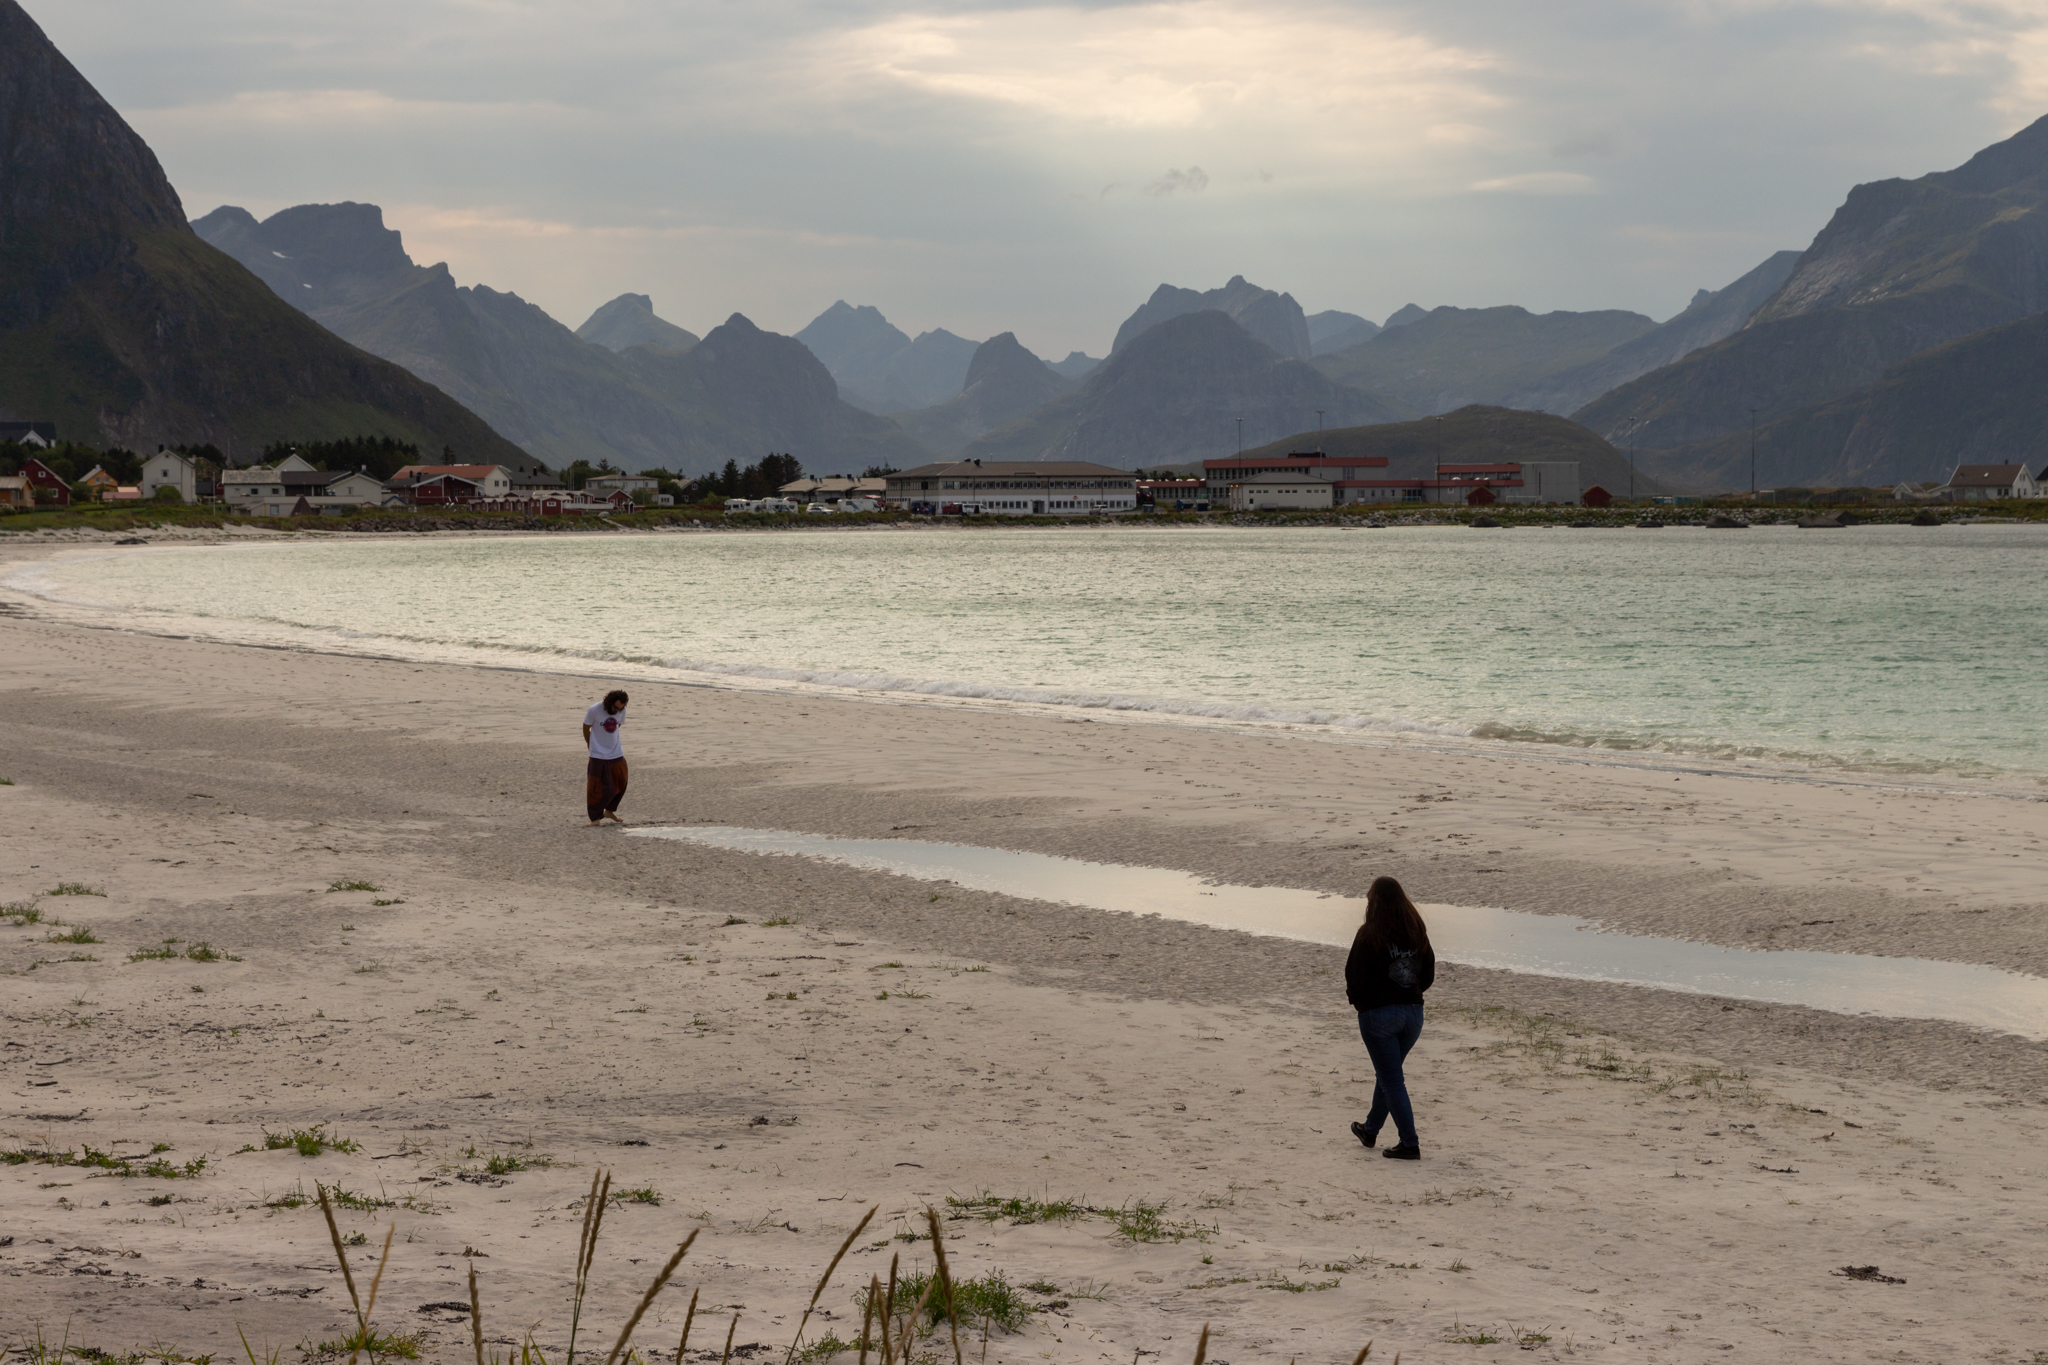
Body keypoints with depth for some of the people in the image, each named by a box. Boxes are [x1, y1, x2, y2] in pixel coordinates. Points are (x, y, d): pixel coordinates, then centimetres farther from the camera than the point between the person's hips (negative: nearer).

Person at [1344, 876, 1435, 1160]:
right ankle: (1370, 1130, 37)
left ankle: (1410, 1144, -2)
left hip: (1378, 1012, -6)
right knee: (1388, 1073, 21)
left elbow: (1355, 977, -12)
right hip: (1413, 1012, 6)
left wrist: (1357, 998, 7)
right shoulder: (1417, 932, 3)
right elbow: (1428, 974, 9)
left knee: (1391, 1079, 0)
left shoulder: (1370, 935, -14)